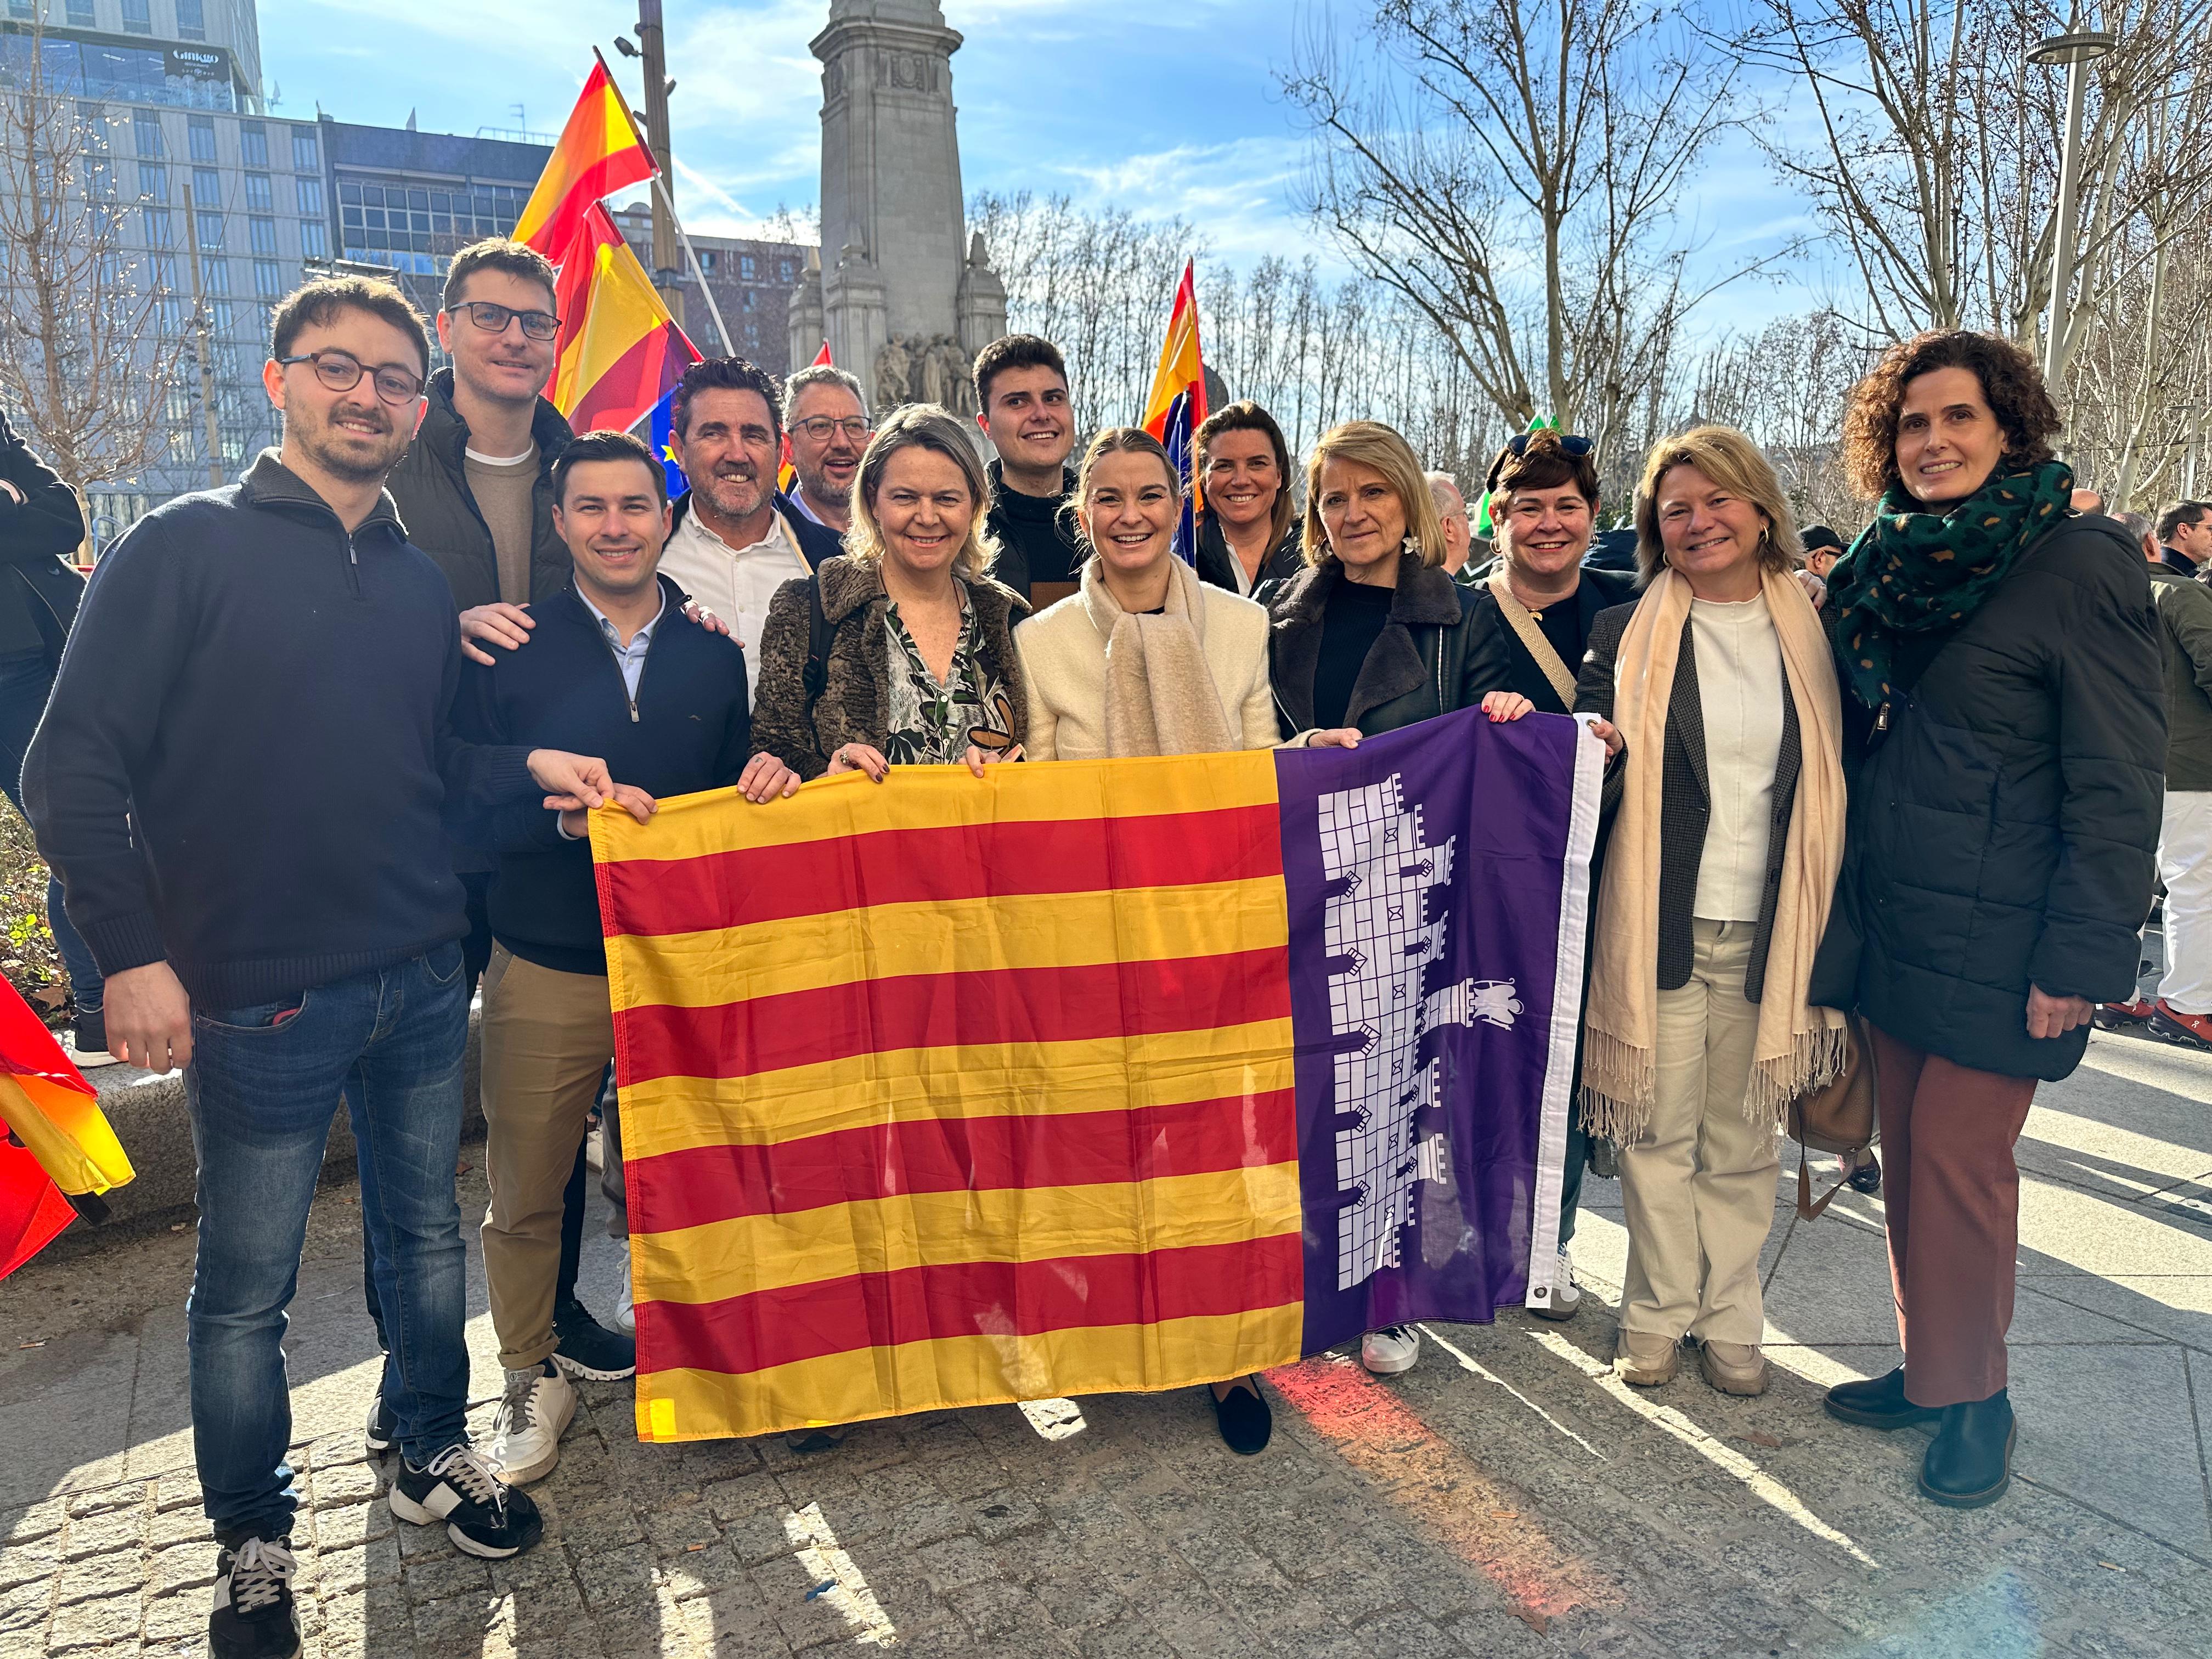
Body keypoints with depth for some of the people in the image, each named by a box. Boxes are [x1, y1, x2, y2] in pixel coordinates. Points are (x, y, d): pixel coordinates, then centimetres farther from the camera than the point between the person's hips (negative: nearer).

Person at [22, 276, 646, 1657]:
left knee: (427, 1233, 17)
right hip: (259, 998, -5)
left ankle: (436, 1459, 37)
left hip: (422, 977, 5)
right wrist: (135, 953, -14)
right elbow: (76, 770, -8)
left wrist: (530, 768, 0)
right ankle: (254, 1544, 29)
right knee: (247, 1290, 9)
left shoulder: (420, 582, 10)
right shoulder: (187, 548, -5)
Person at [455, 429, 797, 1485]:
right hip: (546, 970, -1)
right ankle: (532, 1375, 31)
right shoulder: (509, 651, -1)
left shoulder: (716, 656, 6)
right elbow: (466, 809, -5)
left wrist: (763, 786, -10)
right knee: (525, 1191, 9)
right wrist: (563, 809, -22)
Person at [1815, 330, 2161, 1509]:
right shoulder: (1888, 566, 9)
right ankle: (1927, 1367, 28)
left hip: (1998, 942, -6)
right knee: (1908, 1148, 12)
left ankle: (1971, 1396, 18)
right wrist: (1845, 912, 10)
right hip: (1893, 922, 6)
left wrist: (2083, 956, -15)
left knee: (1958, 1156, -1)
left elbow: (2117, 783, -12)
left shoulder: (2081, 564, -10)